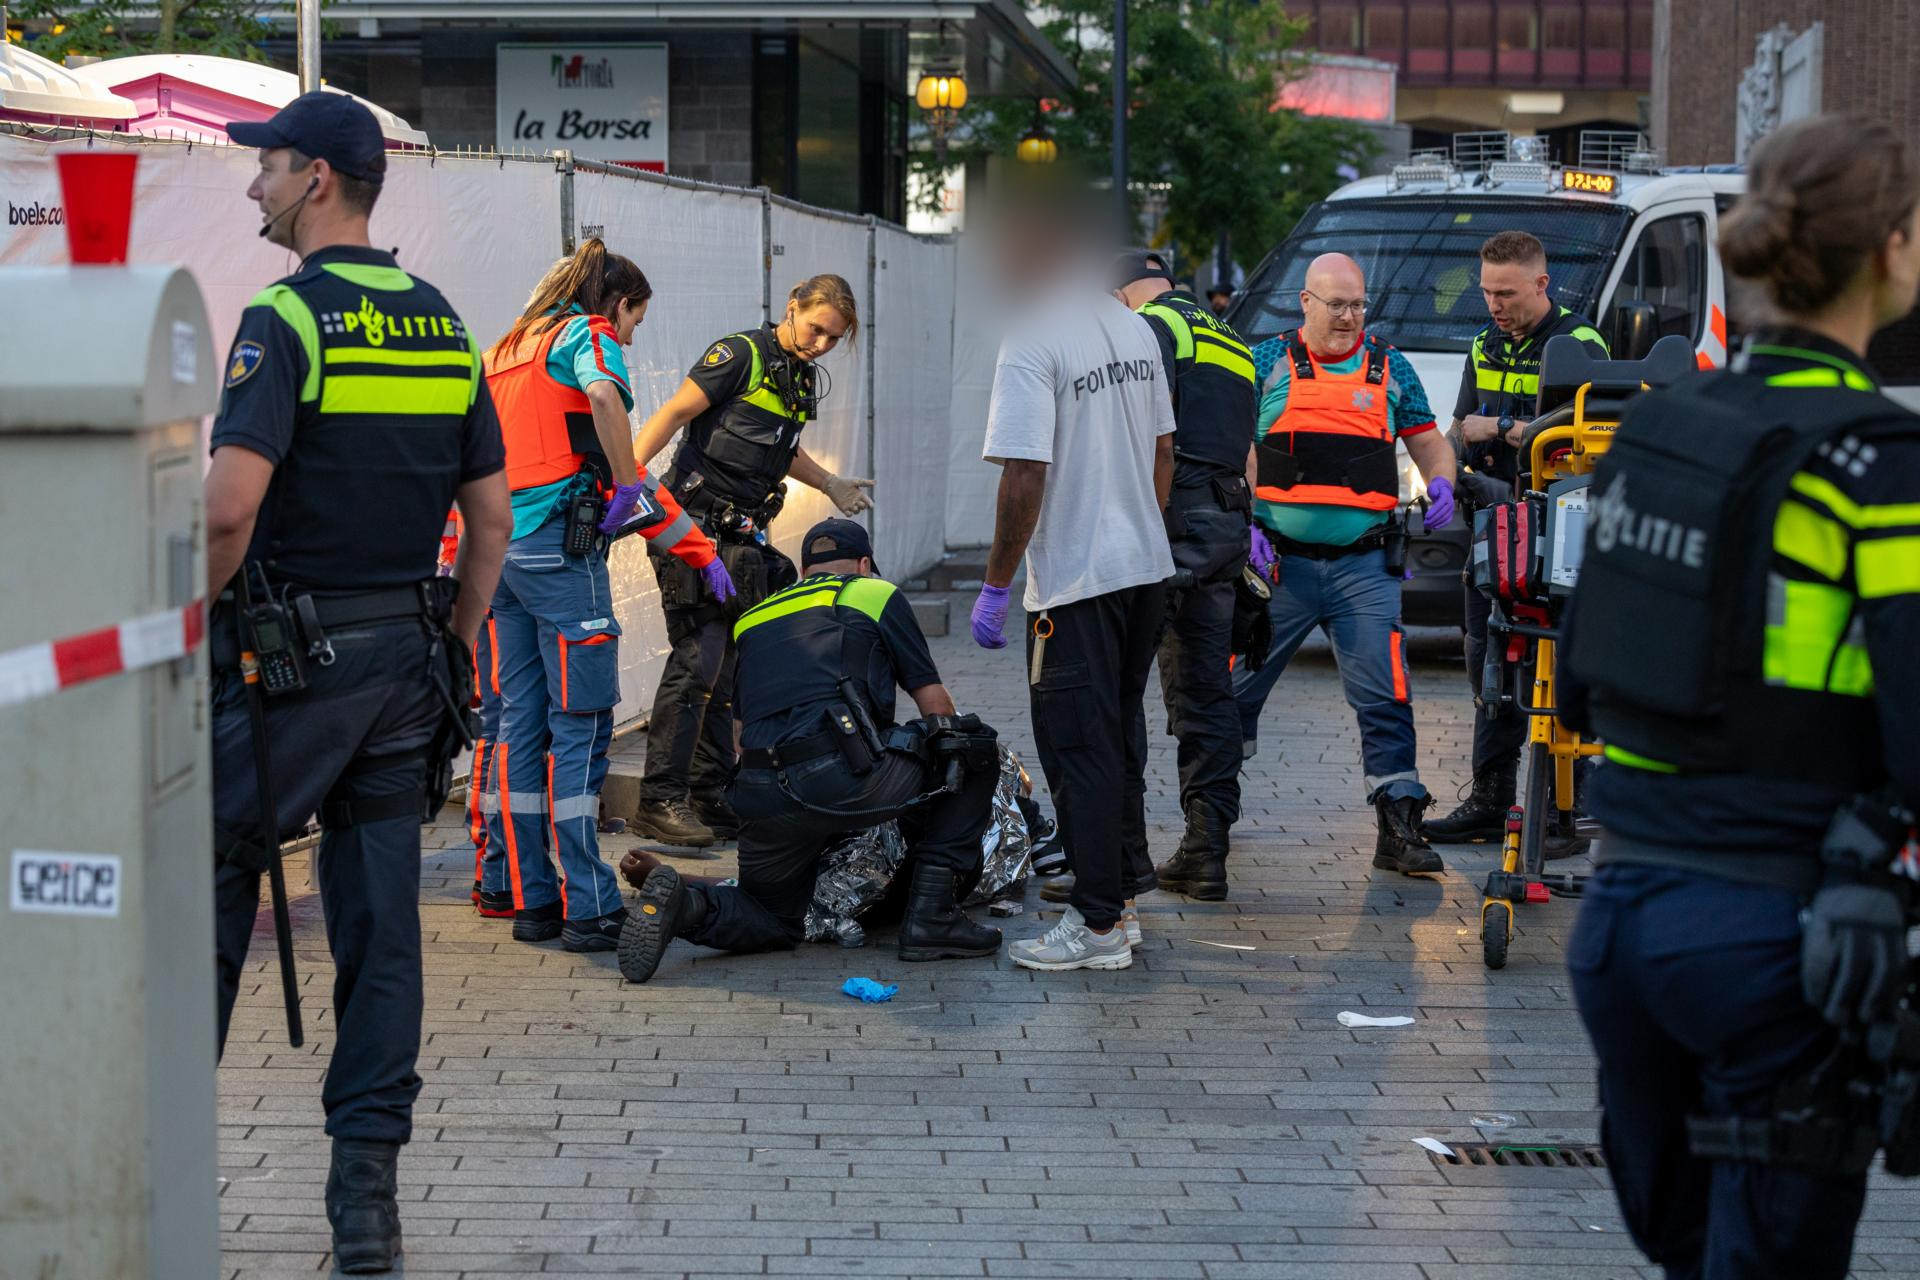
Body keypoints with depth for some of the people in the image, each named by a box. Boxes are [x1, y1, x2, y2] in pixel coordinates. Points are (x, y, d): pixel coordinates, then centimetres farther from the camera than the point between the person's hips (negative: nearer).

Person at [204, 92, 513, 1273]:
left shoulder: (287, 320, -12)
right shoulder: (445, 327, 10)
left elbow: (230, 508, -22)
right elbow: (493, 521, 12)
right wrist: (451, 655, 18)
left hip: (290, 656, -6)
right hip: (404, 659, 6)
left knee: (210, 896, 7)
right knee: (380, 920, 6)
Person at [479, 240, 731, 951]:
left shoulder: (506, 349, 22)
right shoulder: (588, 335, -1)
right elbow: (603, 394, -25)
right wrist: (626, 489, -17)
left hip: (495, 549, 8)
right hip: (559, 547, -8)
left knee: (519, 724, 10)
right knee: (580, 725, -4)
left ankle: (529, 898, 13)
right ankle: (588, 908, -5)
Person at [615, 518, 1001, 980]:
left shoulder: (752, 618, 31)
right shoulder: (875, 594, 18)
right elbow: (935, 704, 20)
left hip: (761, 796, 5)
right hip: (848, 779, -5)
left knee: (774, 923, 26)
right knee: (976, 749, 17)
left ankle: (686, 902, -7)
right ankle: (930, 916, 10)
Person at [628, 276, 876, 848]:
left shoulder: (802, 378, 15)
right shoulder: (741, 354, -9)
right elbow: (673, 414, -14)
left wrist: (830, 483, 37)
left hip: (743, 538, 8)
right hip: (697, 525, -8)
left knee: (729, 668, 9)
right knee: (697, 661, -13)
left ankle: (711, 798, 14)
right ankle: (660, 801, -10)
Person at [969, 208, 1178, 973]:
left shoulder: (1032, 346, -17)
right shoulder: (1135, 328, 8)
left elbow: (1025, 479, -21)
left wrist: (995, 585, -14)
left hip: (1077, 580, -8)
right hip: (1147, 566, 8)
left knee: (1080, 750, -2)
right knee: (1120, 740, 18)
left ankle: (1098, 925, 1)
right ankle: (1123, 894, 26)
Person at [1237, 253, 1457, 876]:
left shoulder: (1390, 368, 12)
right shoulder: (1267, 362, 6)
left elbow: (1429, 441, 19)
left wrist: (1440, 482, -3)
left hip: (1364, 567, 1)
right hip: (1278, 561, -1)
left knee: (1385, 697, -6)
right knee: (1238, 688, 6)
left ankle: (1400, 829, -3)